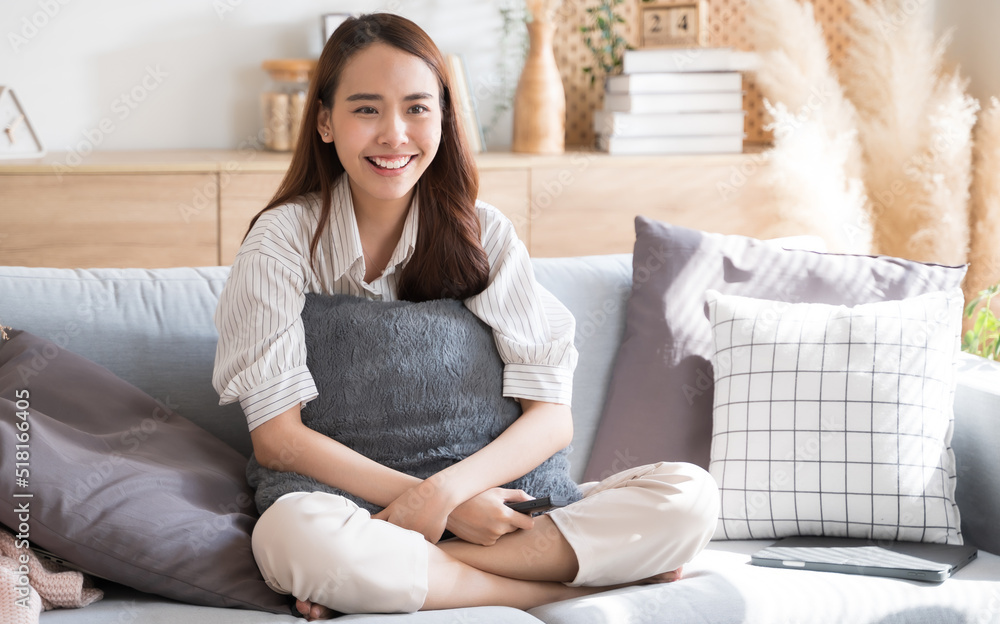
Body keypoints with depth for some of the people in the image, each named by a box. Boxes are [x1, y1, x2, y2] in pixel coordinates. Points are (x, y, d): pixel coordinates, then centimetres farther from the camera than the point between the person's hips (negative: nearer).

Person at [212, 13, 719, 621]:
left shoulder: (484, 235, 3)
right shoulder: (284, 239, -5)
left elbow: (552, 417, -3)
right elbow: (276, 436, -11)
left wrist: (443, 492, -22)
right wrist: (442, 504, -18)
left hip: (481, 503, 3)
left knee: (690, 495, -18)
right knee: (292, 532, -39)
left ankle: (396, 570, -23)